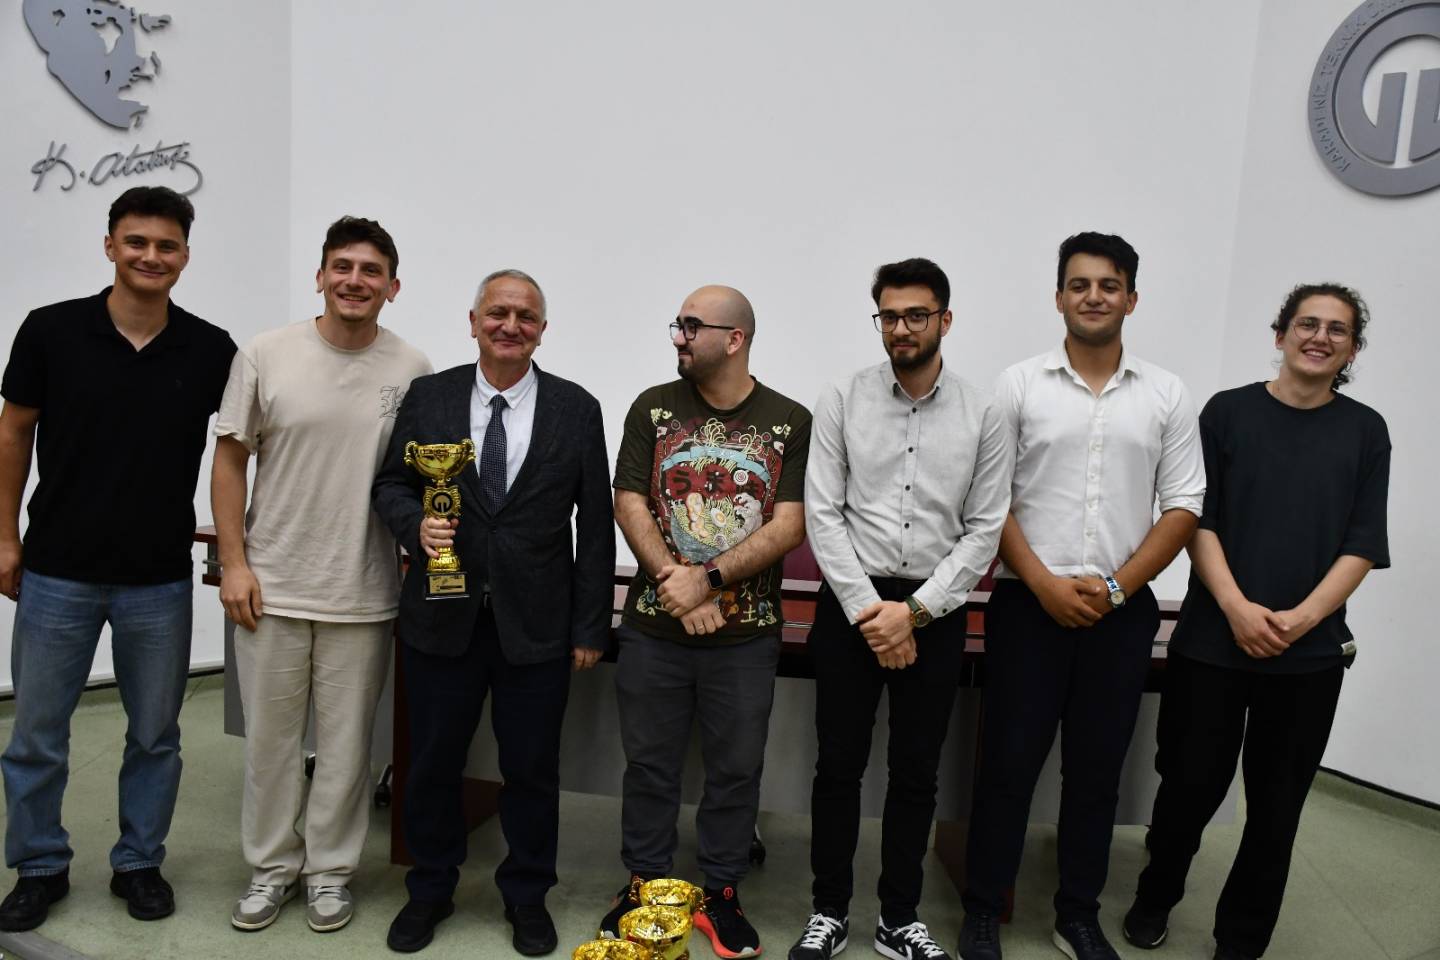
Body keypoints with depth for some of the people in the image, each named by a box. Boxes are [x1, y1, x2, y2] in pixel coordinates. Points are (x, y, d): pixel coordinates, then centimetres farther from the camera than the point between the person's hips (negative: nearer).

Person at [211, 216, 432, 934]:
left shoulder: (412, 371, -2)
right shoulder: (266, 356, -2)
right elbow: (229, 461, 2)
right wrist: (234, 563, -3)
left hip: (364, 595, 0)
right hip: (270, 587, 1)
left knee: (346, 743, 11)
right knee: (270, 737, 14)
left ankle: (329, 869, 29)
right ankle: (272, 866, 33)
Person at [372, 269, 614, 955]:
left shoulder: (576, 409, -2)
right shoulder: (428, 397, 2)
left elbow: (595, 525, -1)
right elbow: (390, 484, 8)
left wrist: (591, 626, -3)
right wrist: (416, 525, -15)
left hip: (537, 623, -1)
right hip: (441, 616, 1)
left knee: (532, 770, 11)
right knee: (433, 763, 14)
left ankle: (526, 897, 33)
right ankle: (430, 891, 37)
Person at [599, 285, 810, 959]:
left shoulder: (790, 422, -1)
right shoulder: (653, 408, 2)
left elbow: (790, 526, -8)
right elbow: (630, 505, -4)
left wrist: (709, 579, -18)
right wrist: (677, 587, -15)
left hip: (747, 633, 0)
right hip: (652, 626, 1)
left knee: (736, 770, 11)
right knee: (649, 765, 13)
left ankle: (720, 893, 31)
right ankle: (643, 887, 32)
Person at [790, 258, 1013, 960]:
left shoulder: (983, 416, 0)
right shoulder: (841, 401, -2)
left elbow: (984, 529, -2)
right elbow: (822, 514, -5)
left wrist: (914, 611, -10)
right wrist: (869, 609, -12)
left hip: (935, 611, 1)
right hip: (851, 604, 0)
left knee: (916, 774, 11)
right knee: (839, 766, 9)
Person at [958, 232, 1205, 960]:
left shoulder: (1167, 396, 6)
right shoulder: (1018, 385, 0)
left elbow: (1182, 508, 4)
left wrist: (1118, 585, -8)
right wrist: (1045, 583, -11)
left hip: (1123, 612, 2)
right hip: (1029, 606, -2)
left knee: (1097, 769, 12)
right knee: (1008, 763, 4)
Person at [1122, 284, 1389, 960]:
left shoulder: (1365, 431, 6)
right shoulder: (1228, 411, 2)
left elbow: (1362, 547, 1)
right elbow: (1196, 519, -2)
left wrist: (1301, 617, -13)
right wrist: (1238, 608, -13)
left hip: (1310, 652, 1)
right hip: (1212, 641, -1)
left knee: (1276, 805, 9)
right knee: (1189, 784, 7)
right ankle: (1156, 898, 33)